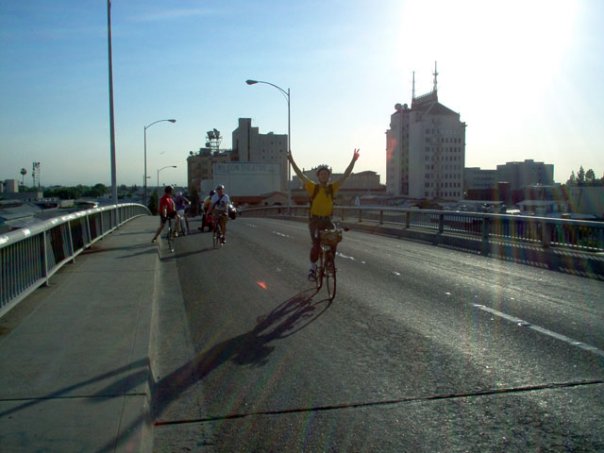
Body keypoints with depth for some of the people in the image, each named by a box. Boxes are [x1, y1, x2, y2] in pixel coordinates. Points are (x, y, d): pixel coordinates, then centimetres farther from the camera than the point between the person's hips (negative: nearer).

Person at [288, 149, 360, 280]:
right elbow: (300, 175, -8)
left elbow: (346, 175, -1)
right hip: (315, 220, -2)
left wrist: (354, 160, -7)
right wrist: (292, 161, -17)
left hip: (327, 220, 2)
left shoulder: (333, 188, 2)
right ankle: (312, 267, 5)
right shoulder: (313, 187, -3)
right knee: (316, 243, -15)